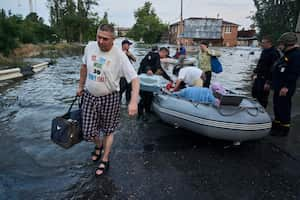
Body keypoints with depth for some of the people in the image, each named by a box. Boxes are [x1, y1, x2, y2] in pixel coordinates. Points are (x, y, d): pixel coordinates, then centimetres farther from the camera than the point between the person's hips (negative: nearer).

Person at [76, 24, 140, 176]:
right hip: (89, 96, 4)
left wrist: (133, 102, -37)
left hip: (109, 98, -3)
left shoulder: (119, 56, -19)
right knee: (88, 132, 8)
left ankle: (105, 160, 35)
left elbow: (134, 79, -24)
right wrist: (80, 86, 19)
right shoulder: (90, 47, -3)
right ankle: (98, 145, 44)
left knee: (108, 131, 13)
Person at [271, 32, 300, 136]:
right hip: (278, 86, 10)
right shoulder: (287, 54, 16)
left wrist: (286, 86, -26)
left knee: (284, 108, -1)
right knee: (277, 106, 18)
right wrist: (273, 82, 21)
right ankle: (277, 123, 33)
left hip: (285, 88, -10)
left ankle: (284, 129, 11)